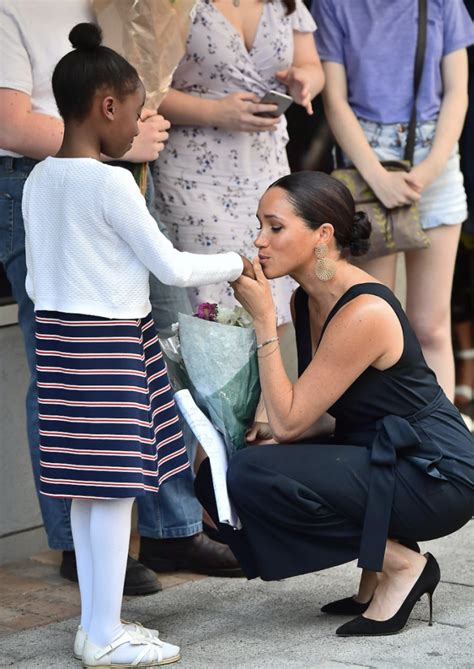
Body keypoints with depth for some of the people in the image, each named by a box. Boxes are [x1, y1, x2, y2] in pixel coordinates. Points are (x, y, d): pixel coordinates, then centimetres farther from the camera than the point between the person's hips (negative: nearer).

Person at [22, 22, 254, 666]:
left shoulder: (38, 181, 8)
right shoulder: (111, 183, -16)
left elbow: (36, 281, 13)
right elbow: (171, 267, -11)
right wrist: (236, 263, 5)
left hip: (58, 338, 8)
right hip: (111, 343, -8)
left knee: (87, 489, 12)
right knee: (113, 488, -2)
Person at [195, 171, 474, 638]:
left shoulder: (364, 312, -23)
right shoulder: (307, 300, 4)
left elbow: (289, 422, -21)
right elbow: (309, 416, 13)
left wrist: (263, 320, -20)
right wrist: (266, 432, -6)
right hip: (379, 455, 9)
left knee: (250, 477, -23)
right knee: (217, 475, 0)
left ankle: (402, 564, -7)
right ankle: (384, 561, 7)